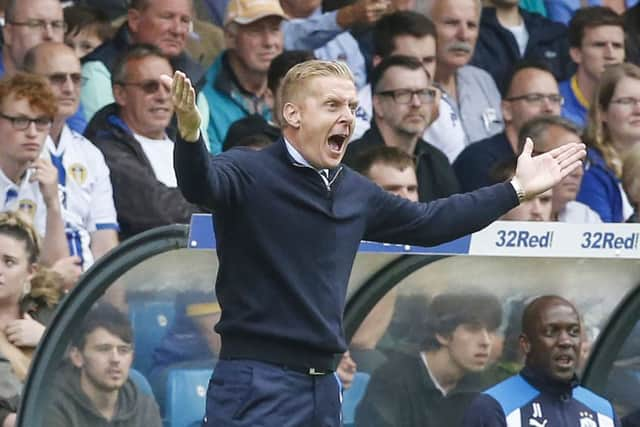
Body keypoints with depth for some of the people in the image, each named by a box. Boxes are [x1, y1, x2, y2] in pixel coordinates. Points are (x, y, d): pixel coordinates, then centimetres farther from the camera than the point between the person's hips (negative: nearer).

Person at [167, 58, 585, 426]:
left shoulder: (355, 192, 13)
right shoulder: (249, 172, -8)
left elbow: (429, 222, 27)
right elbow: (201, 185, -30)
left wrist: (516, 189, 29)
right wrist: (190, 132, -52)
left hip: (323, 384, 8)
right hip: (256, 383, -8)